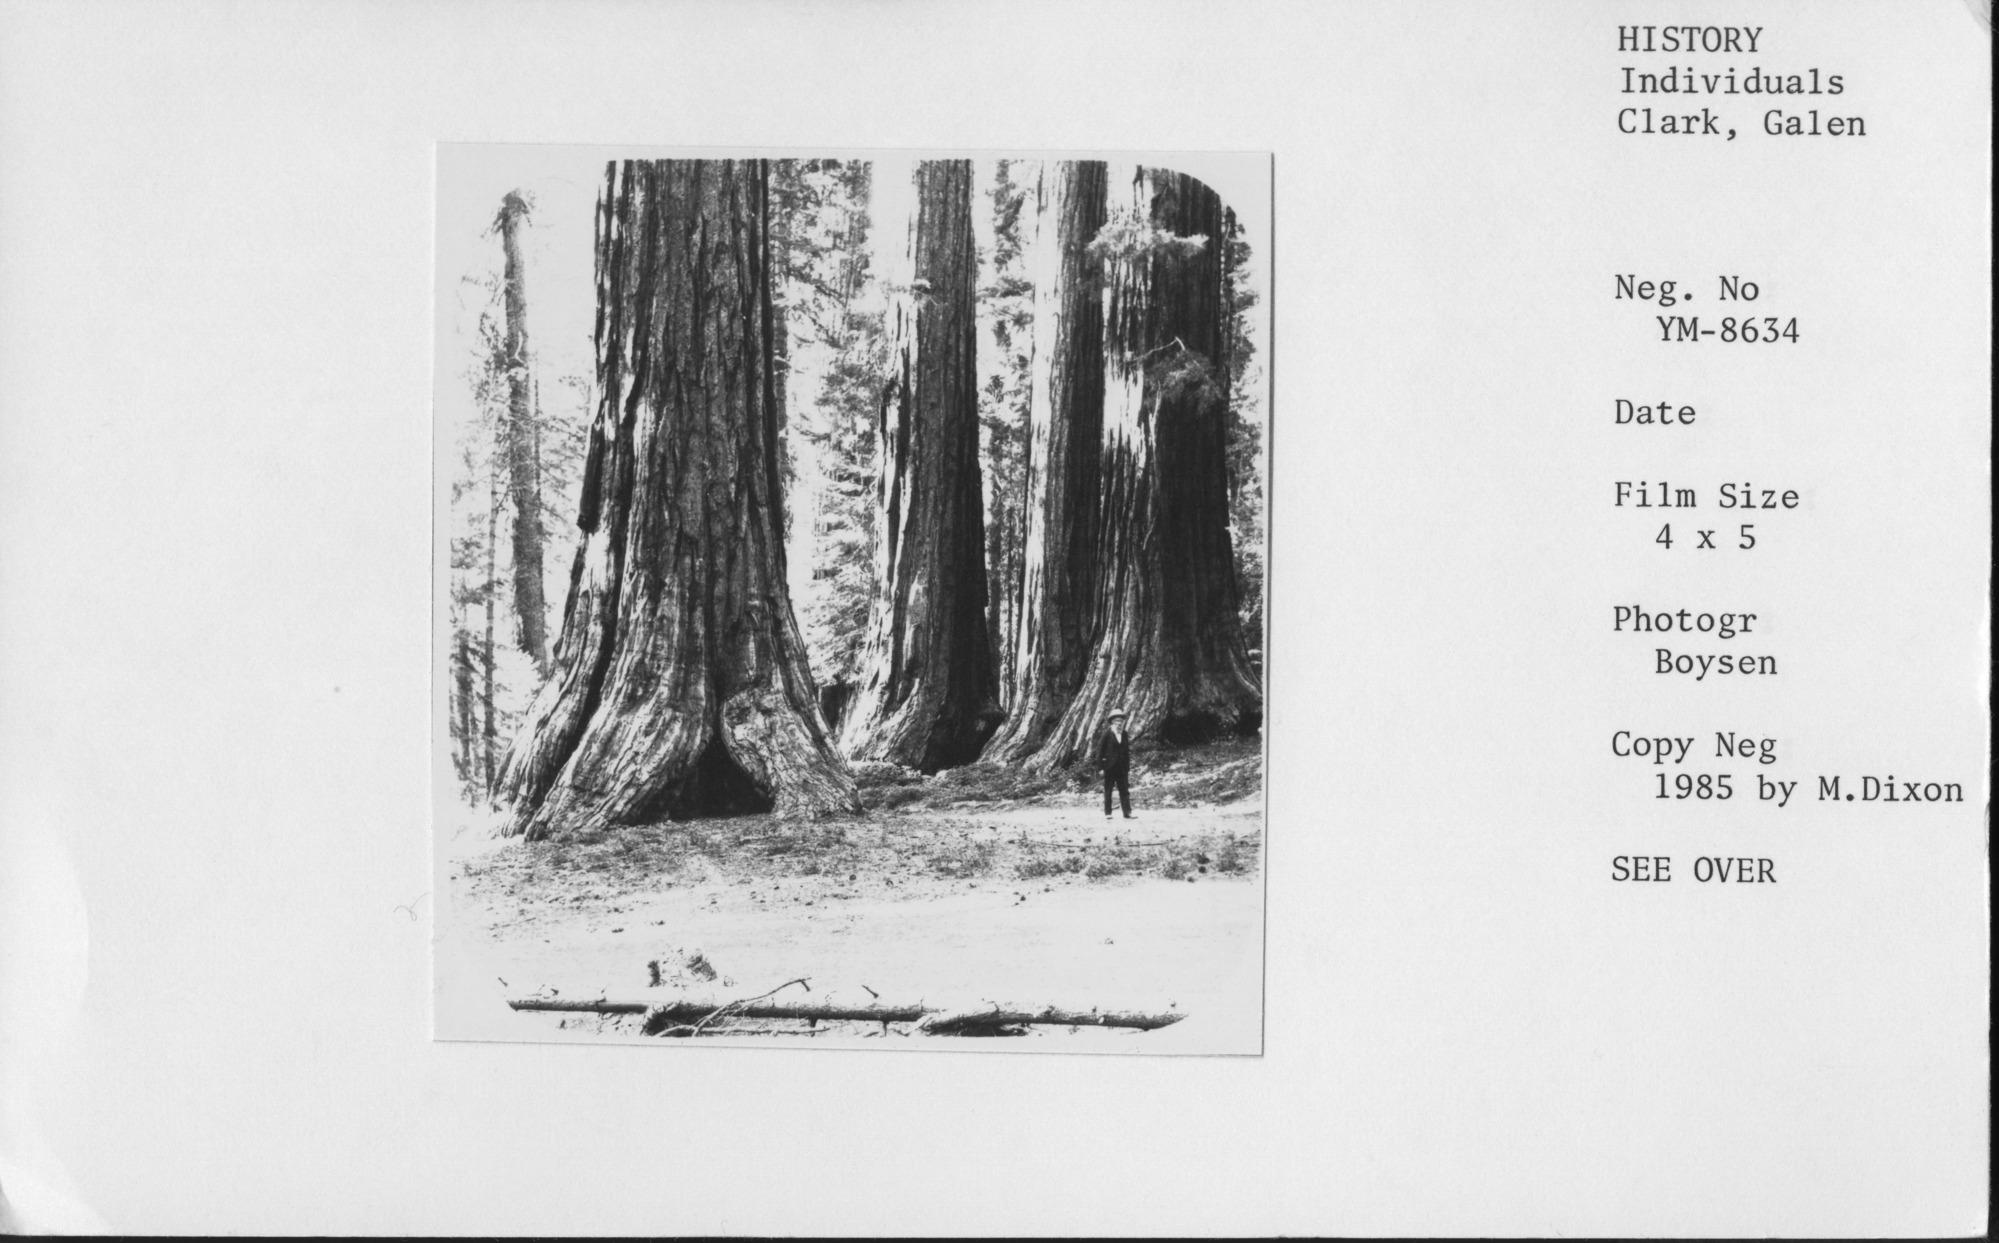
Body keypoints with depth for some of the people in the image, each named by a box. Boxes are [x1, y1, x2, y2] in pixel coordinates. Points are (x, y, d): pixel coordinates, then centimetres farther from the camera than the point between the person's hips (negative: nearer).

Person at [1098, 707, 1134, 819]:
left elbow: (1127, 752, 12)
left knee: (1124, 790, 0)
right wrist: (1100, 765, -10)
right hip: (1110, 767, -4)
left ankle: (1127, 813, 0)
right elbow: (1100, 749, -5)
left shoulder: (1125, 735, 8)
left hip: (1122, 768, 4)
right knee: (1108, 790, 3)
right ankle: (1107, 813, 8)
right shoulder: (1107, 733, -6)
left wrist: (1128, 768, 7)